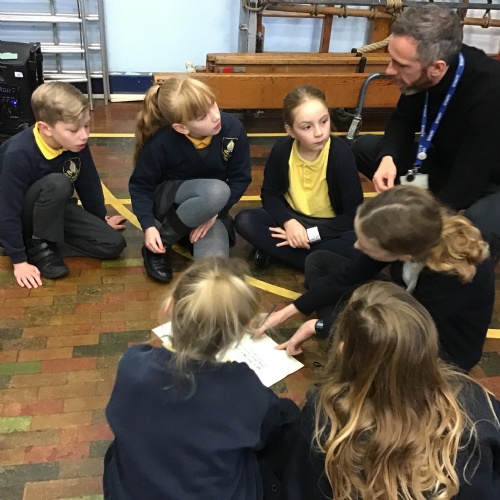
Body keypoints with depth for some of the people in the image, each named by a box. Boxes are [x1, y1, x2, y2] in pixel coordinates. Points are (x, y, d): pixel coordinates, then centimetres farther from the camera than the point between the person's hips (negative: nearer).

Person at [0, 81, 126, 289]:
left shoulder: (77, 144, -16)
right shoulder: (19, 153, -32)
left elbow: (89, 183, 1)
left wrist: (101, 219, 13)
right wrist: (19, 260, -24)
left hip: (55, 210, 6)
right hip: (21, 216, -5)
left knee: (113, 245, -9)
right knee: (57, 184, -37)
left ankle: (45, 242, 2)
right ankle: (38, 246, -15)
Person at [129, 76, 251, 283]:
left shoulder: (233, 129, -19)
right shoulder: (162, 143, -25)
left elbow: (240, 179, -8)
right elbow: (140, 185, -11)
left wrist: (214, 213, -19)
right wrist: (148, 226, -24)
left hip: (212, 208, 2)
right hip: (168, 201, -2)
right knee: (217, 192, -39)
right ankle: (160, 245, -15)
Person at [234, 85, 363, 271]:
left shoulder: (341, 153, -22)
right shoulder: (282, 149, -14)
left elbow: (354, 214, -19)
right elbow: (269, 194, -3)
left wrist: (311, 234, -25)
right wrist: (288, 222, -23)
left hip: (328, 227, -2)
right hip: (293, 220, 3)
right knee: (244, 220, -22)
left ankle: (275, 249, -20)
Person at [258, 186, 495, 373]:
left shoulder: (455, 276, -40)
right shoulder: (406, 235, -26)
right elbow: (350, 274, -10)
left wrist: (319, 325, -16)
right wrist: (288, 311, -8)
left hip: (442, 352, -5)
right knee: (317, 261, 2)